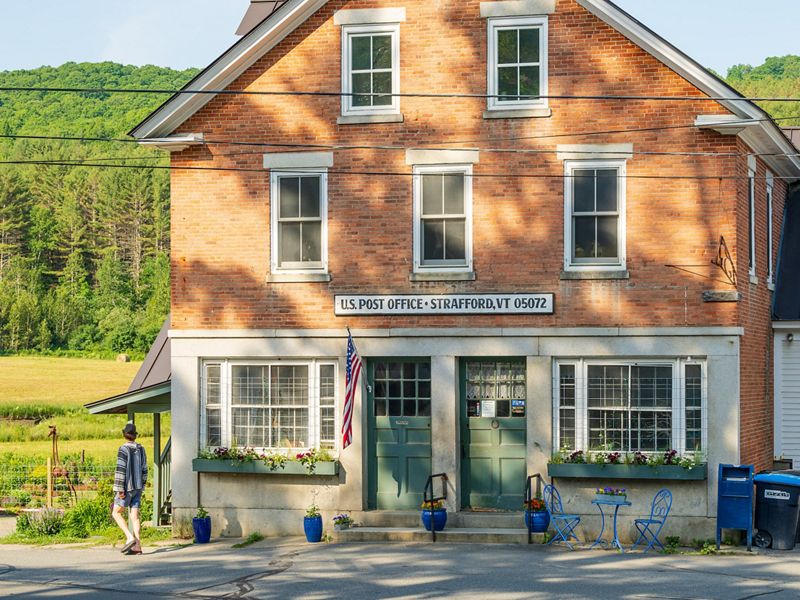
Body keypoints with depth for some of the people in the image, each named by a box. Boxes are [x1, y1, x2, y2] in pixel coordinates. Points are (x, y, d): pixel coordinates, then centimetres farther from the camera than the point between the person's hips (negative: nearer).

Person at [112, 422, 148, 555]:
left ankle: (130, 538, -10)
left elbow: (120, 470, -18)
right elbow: (144, 470, 13)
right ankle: (137, 545, -2)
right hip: (138, 487, 7)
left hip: (127, 487, -6)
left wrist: (120, 489, -18)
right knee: (134, 516, 4)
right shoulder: (141, 449, 8)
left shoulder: (123, 449, -14)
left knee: (116, 513, 5)